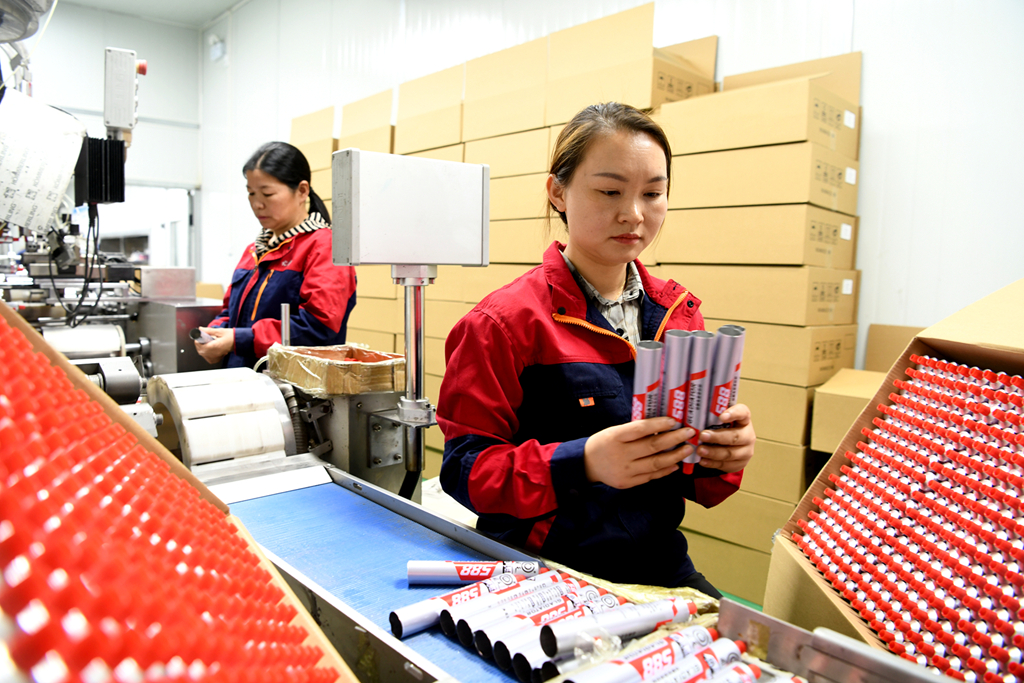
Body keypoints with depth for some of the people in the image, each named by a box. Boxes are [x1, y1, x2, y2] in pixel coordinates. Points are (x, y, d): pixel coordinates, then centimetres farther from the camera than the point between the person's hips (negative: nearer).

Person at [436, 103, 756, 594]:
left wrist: (722, 456, -12)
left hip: (661, 564, 5)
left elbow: (693, 481, 12)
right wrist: (583, 462, -28)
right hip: (541, 571, -4)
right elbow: (465, 469, -13)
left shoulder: (680, 314, 5)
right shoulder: (504, 321, -11)